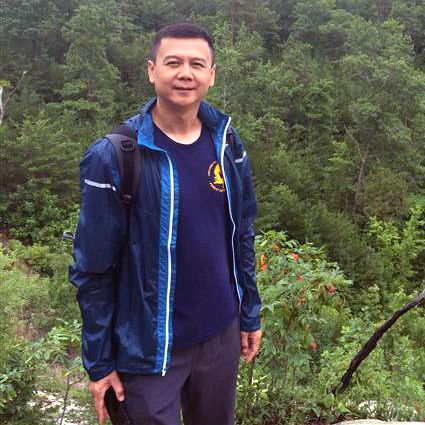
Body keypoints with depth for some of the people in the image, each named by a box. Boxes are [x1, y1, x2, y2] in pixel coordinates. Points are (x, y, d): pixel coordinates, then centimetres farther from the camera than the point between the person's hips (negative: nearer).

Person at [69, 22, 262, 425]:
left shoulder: (227, 145, -1)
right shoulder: (112, 158, -16)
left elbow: (241, 237, 9)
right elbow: (93, 268, -11)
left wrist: (250, 315, 11)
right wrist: (99, 362, -8)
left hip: (221, 333, 5)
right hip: (149, 346, -4)